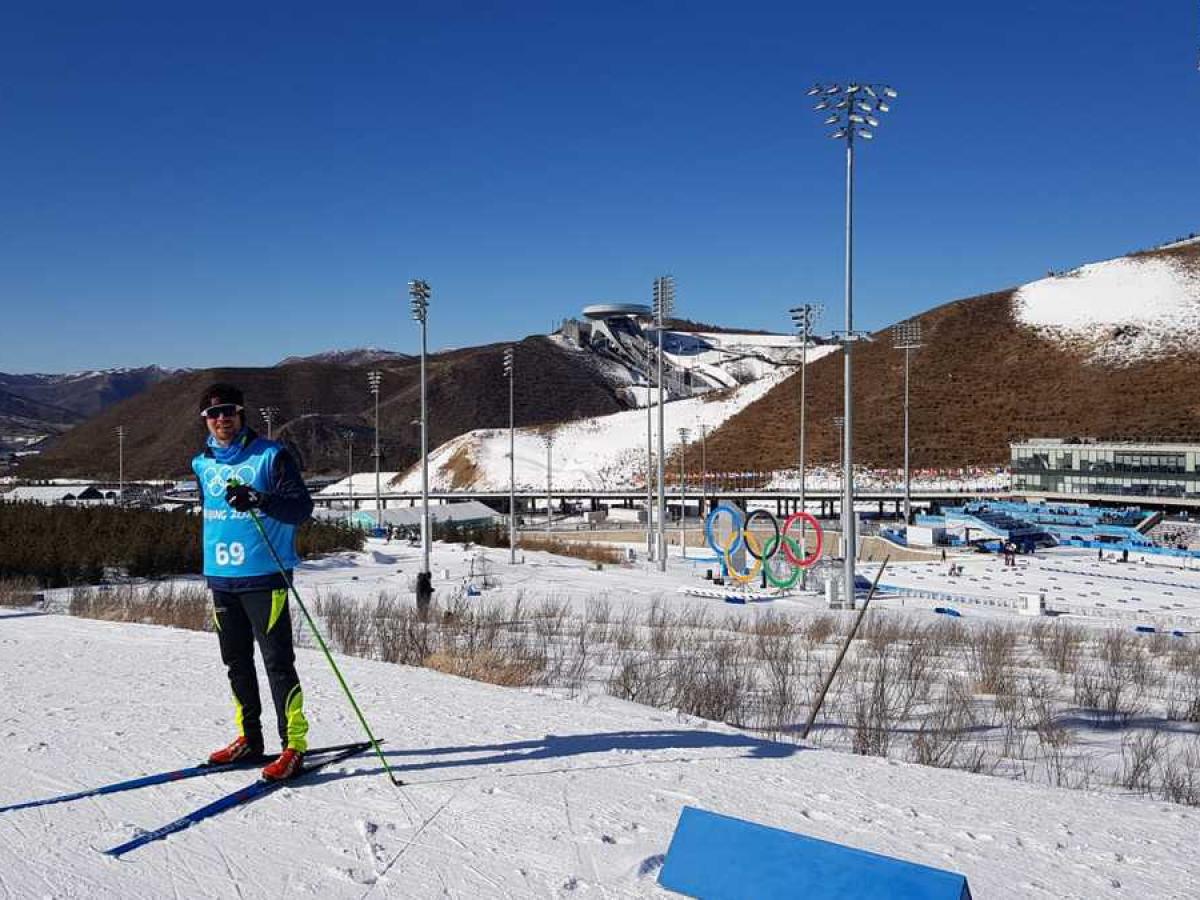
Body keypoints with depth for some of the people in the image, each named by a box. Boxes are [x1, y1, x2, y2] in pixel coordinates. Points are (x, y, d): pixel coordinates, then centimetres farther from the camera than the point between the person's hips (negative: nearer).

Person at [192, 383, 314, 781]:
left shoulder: (271, 455, -7)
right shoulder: (202, 464, 12)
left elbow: (302, 507, -14)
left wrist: (259, 500, -30)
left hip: (264, 576, -6)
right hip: (221, 577, 6)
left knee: (277, 661, -7)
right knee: (236, 661, 14)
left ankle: (293, 744, -1)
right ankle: (249, 737, 26)